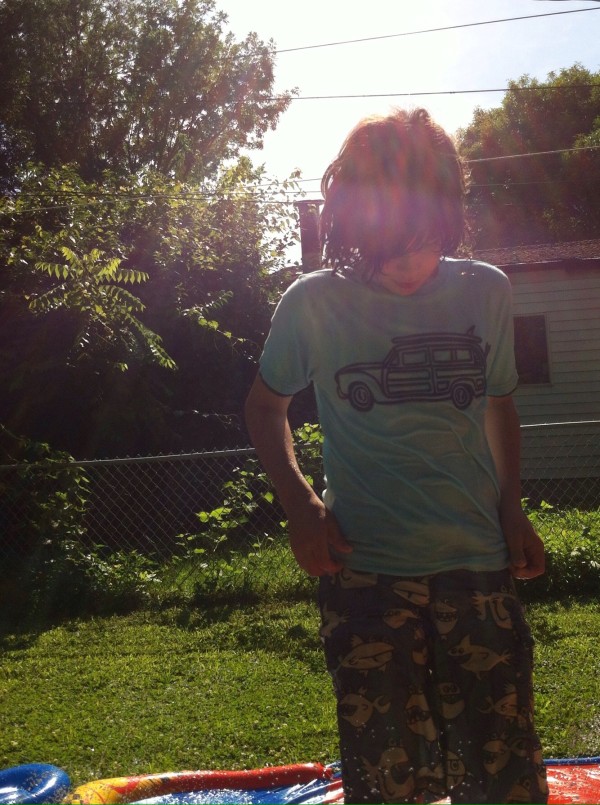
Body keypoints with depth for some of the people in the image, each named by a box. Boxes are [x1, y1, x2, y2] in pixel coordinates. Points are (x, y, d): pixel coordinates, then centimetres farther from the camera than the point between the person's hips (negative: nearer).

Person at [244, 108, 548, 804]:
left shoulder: (485, 291, 4)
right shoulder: (314, 303, -2)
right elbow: (266, 404, 13)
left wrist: (511, 509, 10)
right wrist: (298, 502, -1)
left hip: (478, 565, 2)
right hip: (364, 571, -1)